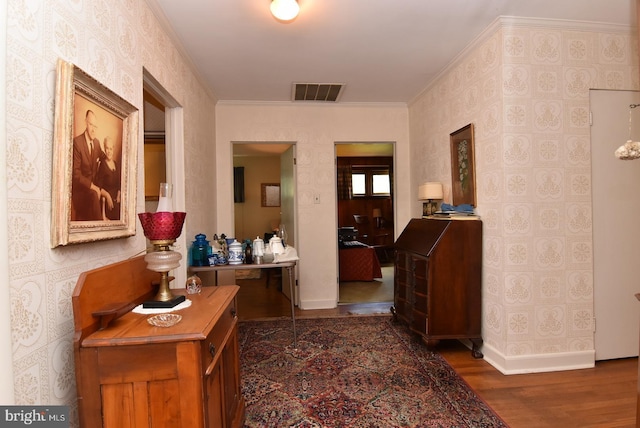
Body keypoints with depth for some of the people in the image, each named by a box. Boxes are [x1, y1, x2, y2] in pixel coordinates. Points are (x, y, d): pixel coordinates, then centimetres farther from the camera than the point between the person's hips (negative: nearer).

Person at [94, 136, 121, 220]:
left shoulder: (117, 165, 12)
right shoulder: (102, 164, -7)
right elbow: (99, 187, -10)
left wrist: (118, 196, 1)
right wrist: (107, 195, -21)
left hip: (115, 201, 6)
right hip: (105, 200, -6)